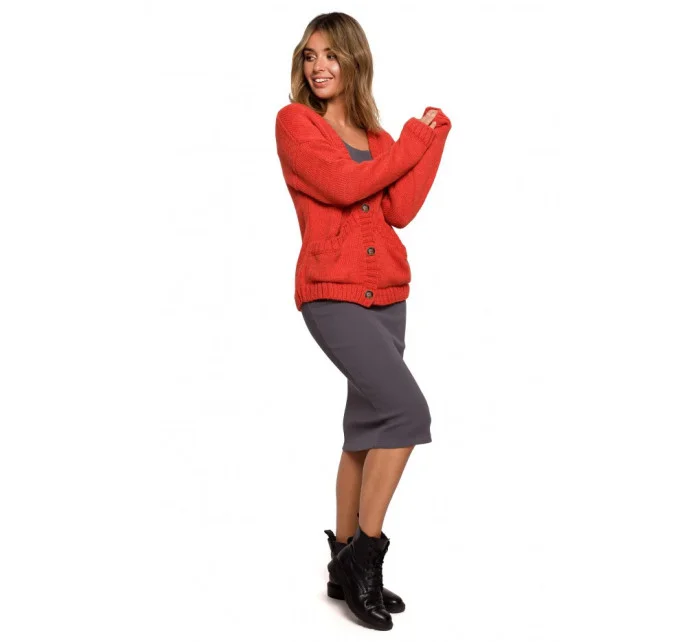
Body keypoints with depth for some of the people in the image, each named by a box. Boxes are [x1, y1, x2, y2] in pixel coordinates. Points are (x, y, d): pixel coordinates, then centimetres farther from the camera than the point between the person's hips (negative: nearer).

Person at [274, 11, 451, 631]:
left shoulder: (378, 136, 15)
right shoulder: (294, 121, 0)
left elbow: (400, 209, 2)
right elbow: (342, 186, -14)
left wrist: (432, 141, 1)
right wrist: (412, 143, -5)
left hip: (387, 294, 7)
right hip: (332, 293, -6)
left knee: (368, 427, 9)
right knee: (406, 409, -19)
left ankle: (346, 565, 22)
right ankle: (367, 552, -3)